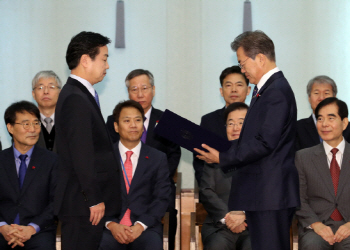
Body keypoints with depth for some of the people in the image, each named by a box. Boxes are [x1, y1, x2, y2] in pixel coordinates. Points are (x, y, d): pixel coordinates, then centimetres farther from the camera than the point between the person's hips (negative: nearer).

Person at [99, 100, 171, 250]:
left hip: (145, 227, 1)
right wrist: (112, 225, -12)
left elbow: (162, 198, 5)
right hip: (110, 225, -1)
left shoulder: (158, 159, 12)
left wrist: (140, 226, -10)